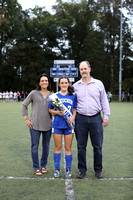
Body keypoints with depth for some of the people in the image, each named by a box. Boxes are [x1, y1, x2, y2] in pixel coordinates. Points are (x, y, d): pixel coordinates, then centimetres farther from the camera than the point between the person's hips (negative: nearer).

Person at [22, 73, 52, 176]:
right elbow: (24, 105, 5)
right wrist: (26, 119, -1)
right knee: (35, 146, 1)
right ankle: (36, 168, 13)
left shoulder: (52, 95, 6)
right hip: (35, 125, -2)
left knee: (46, 146, 11)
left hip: (48, 125, 3)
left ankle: (43, 166, 27)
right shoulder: (34, 93, -1)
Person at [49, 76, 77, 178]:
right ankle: (57, 169, 17)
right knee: (58, 147, 6)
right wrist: (57, 112, -10)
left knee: (68, 148, 4)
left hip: (68, 124, 0)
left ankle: (68, 170, 15)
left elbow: (75, 109, 8)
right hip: (57, 124, 0)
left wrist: (73, 117, -11)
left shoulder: (73, 96, 5)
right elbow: (50, 109, 10)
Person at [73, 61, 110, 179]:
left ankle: (98, 170, 18)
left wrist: (106, 116, 4)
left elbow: (104, 101, 8)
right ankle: (82, 170, 18)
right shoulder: (75, 86, 8)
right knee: (81, 146, 6)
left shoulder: (98, 84, 6)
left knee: (98, 146, 4)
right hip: (81, 119, 1)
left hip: (96, 118, -1)